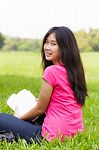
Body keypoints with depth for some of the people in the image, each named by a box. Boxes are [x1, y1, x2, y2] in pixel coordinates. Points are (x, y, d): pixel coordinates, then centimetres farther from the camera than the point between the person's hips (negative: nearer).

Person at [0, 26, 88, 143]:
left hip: (54, 135, -8)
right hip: (75, 132, 9)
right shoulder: (74, 70, 8)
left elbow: (40, 109, -6)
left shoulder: (51, 71, -16)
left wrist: (19, 119, 10)